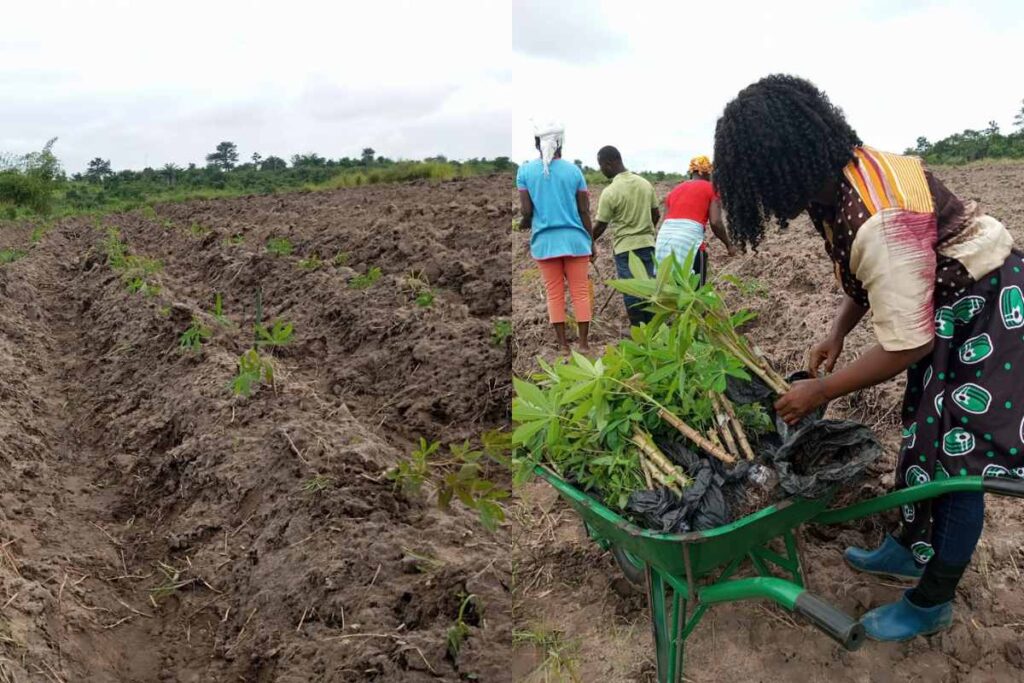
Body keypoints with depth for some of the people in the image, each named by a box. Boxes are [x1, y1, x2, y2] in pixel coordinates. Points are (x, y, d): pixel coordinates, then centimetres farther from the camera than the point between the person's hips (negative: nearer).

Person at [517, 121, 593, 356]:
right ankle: (584, 343, 6)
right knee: (580, 292, 6)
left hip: (544, 240, 0)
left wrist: (524, 226, 20)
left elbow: (526, 210, -3)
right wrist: (591, 241, 11)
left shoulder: (525, 170, -2)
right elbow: (584, 211, 1)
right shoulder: (573, 170, -1)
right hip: (574, 238, 0)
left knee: (554, 294, 7)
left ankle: (563, 345, 10)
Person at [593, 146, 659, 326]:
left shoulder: (610, 192, -15)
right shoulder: (645, 183, 3)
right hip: (647, 244, 5)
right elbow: (656, 215, 10)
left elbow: (601, 225, -8)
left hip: (625, 247, -5)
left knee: (631, 291, 4)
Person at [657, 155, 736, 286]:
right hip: (689, 241, -5)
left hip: (663, 240, 5)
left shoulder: (675, 189, 23)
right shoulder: (711, 188, 9)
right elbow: (715, 222, -1)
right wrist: (728, 244, 12)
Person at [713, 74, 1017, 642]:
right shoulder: (847, 171, -7)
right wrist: (837, 333, -3)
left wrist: (821, 391, -19)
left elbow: (906, 346, -29)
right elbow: (868, 276, 8)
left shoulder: (878, 223, -36)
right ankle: (908, 549, 38)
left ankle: (931, 604, 18)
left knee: (954, 461, 1)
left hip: (987, 319, -9)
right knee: (924, 437, 19)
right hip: (945, 308, 9)